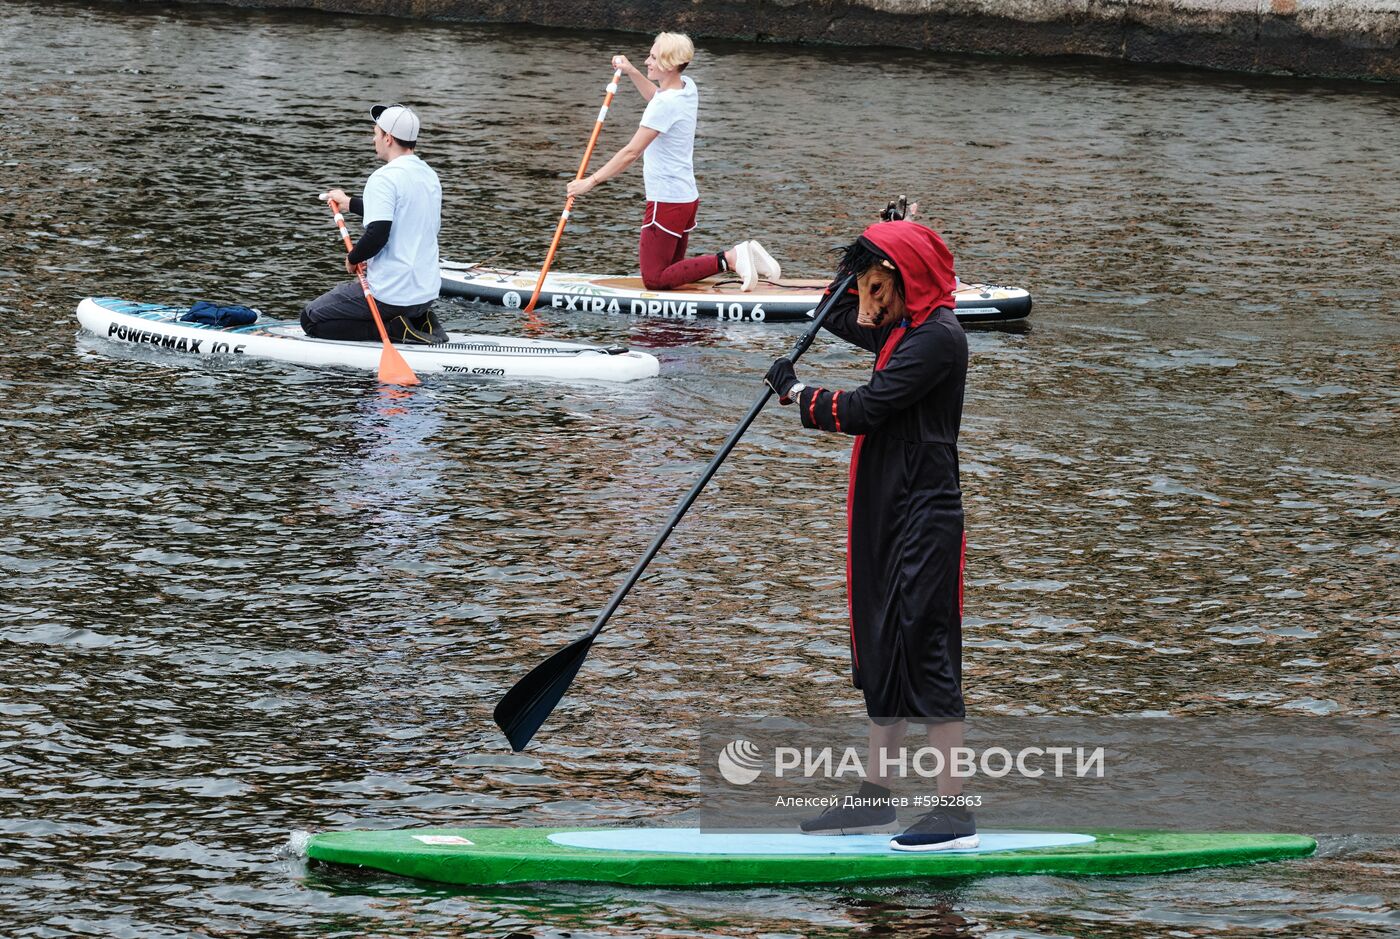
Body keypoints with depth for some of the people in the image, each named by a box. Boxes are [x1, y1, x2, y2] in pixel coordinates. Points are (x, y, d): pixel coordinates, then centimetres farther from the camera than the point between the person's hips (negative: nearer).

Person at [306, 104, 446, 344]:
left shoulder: (384, 178, -18)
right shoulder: (429, 175, 10)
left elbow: (378, 232, -26)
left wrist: (353, 258, -7)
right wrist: (350, 203, 36)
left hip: (391, 294, -8)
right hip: (427, 292, 8)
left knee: (311, 320, 5)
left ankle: (395, 329, -9)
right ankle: (420, 322, 8)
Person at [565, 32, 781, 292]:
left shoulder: (665, 104, -22)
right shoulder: (687, 88, 5)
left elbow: (631, 152, -23)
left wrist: (591, 181, -19)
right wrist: (632, 72, 20)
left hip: (666, 202, -9)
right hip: (688, 197, 9)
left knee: (655, 280, -4)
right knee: (672, 269, 18)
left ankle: (729, 259, -14)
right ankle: (741, 255, 5)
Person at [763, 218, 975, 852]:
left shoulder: (937, 338, -16)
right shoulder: (903, 330, 14)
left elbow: (863, 410, -21)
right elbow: (838, 318, 30)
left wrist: (796, 394, -5)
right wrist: (871, 254, 15)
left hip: (925, 519, -10)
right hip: (883, 514, 10)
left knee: (926, 656, -11)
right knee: (882, 655, 14)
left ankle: (954, 812, -11)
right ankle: (875, 799, 21)